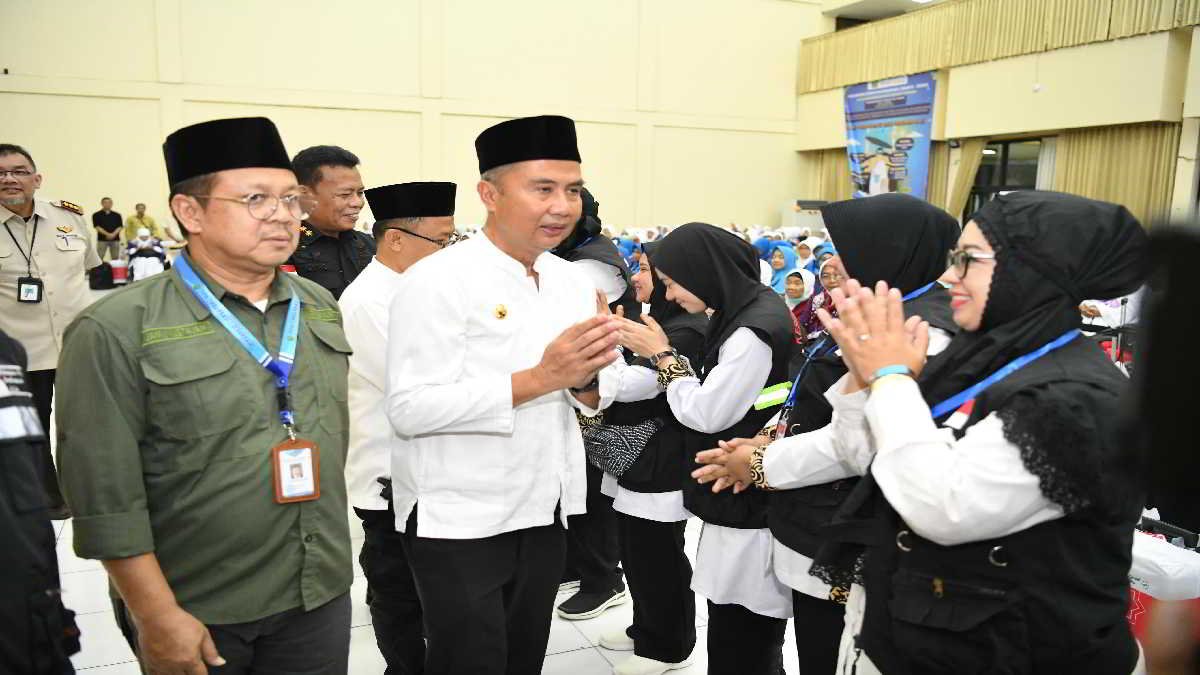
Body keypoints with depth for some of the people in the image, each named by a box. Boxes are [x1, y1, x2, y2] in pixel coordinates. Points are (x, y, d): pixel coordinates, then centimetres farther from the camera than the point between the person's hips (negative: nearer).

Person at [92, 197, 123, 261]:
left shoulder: (117, 215, 10)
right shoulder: (96, 215, 3)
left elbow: (119, 226, 3)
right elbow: (97, 226, -6)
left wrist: (113, 234, -14)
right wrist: (107, 234, -17)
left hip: (115, 239, 3)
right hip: (102, 239, -2)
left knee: (115, 259, 5)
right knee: (99, 258, -5)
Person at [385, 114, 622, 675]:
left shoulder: (574, 281, 4)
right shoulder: (437, 281, -16)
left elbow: (593, 400, 10)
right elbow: (410, 410, -23)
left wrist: (584, 378, -14)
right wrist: (538, 378, -27)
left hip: (545, 512, 7)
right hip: (459, 522, -6)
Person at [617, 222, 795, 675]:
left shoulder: (755, 330, -22)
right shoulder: (746, 310, 9)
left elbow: (706, 414, -18)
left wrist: (663, 356, -8)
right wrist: (662, 354, 5)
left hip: (750, 503, -9)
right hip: (738, 493, 9)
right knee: (735, 628, 19)